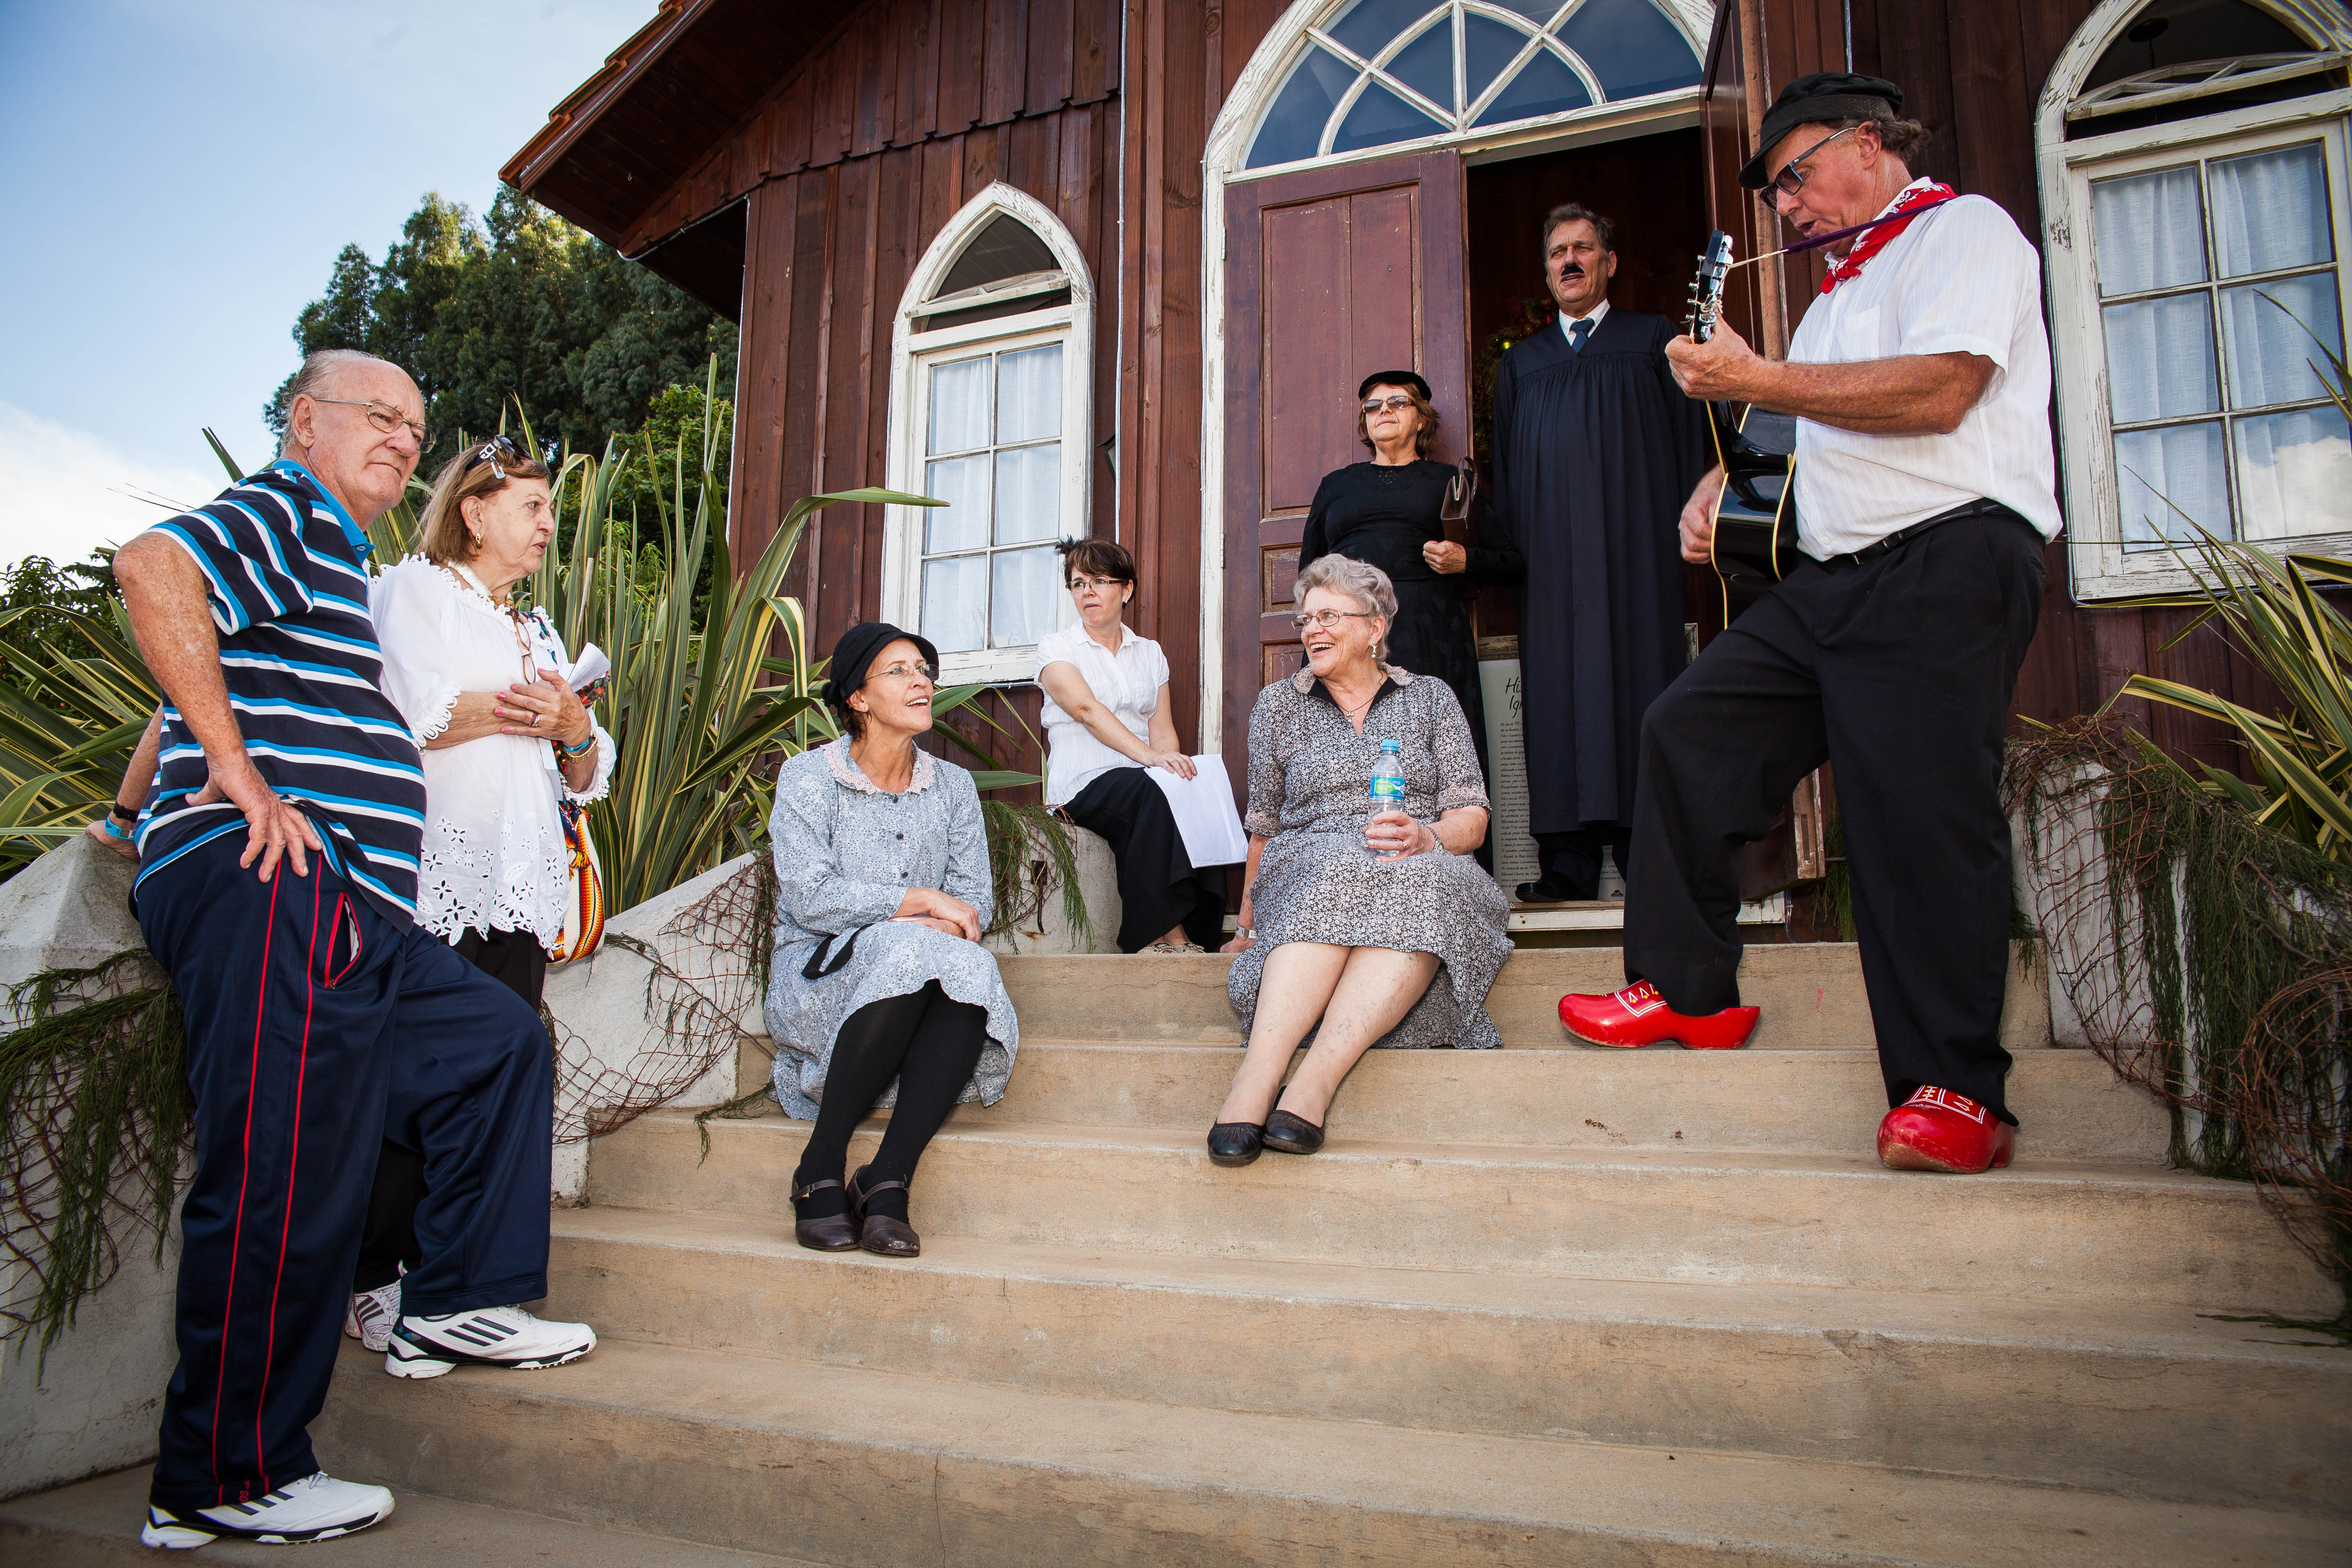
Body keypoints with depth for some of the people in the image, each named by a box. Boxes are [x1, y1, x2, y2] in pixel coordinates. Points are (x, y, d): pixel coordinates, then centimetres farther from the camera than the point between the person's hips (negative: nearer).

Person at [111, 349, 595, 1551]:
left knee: (498, 1042, 17)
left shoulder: (336, 554, 28)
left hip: (338, 909, 11)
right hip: (268, 890, -11)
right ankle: (222, 1480, 2)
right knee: (285, 1181, -8)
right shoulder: (279, 515, -3)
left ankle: (456, 1306, 19)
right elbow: (154, 567, -23)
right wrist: (241, 778, -23)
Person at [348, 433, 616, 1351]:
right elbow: (394, 717, -11)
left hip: (521, 889, 6)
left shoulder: (539, 633, 25)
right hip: (433, 883, -6)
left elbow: (587, 777, 22)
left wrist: (572, 727, 1)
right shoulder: (411, 590, 7)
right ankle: (378, 1283, 3)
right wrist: (510, 710, 0)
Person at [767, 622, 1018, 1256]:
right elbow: (810, 897, -13)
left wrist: (946, 926, -19)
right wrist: (923, 902, -16)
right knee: (907, 955, -36)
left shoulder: (952, 785, 12)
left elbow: (975, 899, 4)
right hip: (820, 977, -3)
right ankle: (819, 1172, -26)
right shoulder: (807, 778, 0)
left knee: (969, 968, -32)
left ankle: (888, 1181, -33)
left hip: (927, 979, 3)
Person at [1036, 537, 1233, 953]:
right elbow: (1087, 709, -11)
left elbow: (1162, 729, 10)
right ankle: (1168, 931, -34)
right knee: (1153, 792, -36)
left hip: (1145, 782, 4)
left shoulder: (1150, 653, 20)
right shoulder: (1056, 647, 7)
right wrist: (1149, 756, -26)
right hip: (1085, 784, -4)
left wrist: (1171, 759, -15)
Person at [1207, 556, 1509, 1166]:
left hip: (1426, 872, 0)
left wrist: (1425, 836, -14)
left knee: (1415, 882, -38)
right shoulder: (1277, 705, 18)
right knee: (1339, 870, -38)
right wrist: (1249, 924, 13)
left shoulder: (1431, 698, 16)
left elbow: (1472, 818, 8)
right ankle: (1258, 1076, -52)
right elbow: (1265, 826, 18)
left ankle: (1313, 1083, -49)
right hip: (1307, 875, 0)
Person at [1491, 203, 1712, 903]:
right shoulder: (1520, 362, 22)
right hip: (1551, 551, 2)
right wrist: (1510, 552, 5)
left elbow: (1692, 434, 7)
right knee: (1560, 687, -5)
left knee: (1637, 675, -8)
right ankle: (1570, 863, -5)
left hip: (1634, 542, -2)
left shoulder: (1654, 339, 15)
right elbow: (1504, 468, 17)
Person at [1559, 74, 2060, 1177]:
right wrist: (1723, 483, 17)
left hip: (1943, 569, -9)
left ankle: (1957, 1092, -9)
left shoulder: (1964, 228, 2)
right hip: (1831, 580, 9)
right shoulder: (1846, 285, 29)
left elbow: (1939, 391, -16)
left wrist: (1753, 380, -13)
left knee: (1921, 815, -16)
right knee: (1688, 732, 1)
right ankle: (1688, 991, 7)